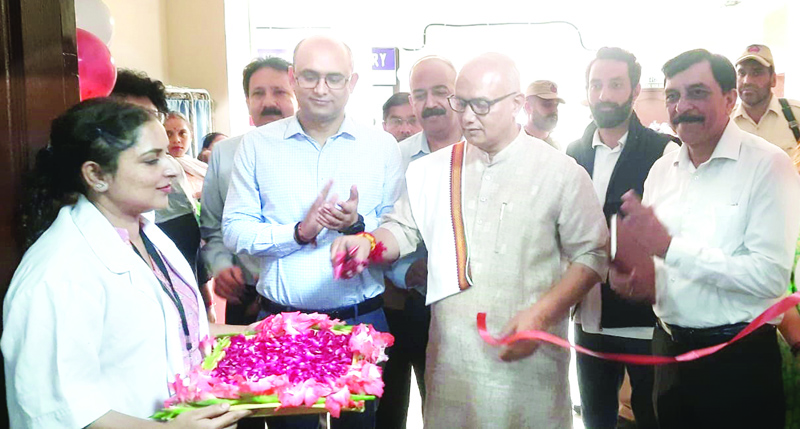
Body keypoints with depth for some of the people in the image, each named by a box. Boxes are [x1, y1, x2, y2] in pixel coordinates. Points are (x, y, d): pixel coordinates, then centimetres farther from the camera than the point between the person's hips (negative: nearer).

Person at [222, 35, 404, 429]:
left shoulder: (382, 146, 1)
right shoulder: (257, 145, 1)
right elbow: (234, 231, -3)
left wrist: (358, 224, -19)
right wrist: (298, 233, -17)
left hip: (362, 321, 1)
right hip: (281, 321, 0)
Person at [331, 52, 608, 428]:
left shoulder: (561, 172, -4)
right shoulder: (431, 170, 6)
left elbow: (591, 254, -3)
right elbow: (403, 230, 11)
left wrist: (541, 315, -14)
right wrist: (369, 242, -11)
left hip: (528, 359, -2)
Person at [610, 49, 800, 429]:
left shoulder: (768, 165, -12)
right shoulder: (661, 169, 7)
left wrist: (669, 246, -23)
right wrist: (645, 280, -6)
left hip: (739, 356, -5)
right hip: (669, 348, 6)